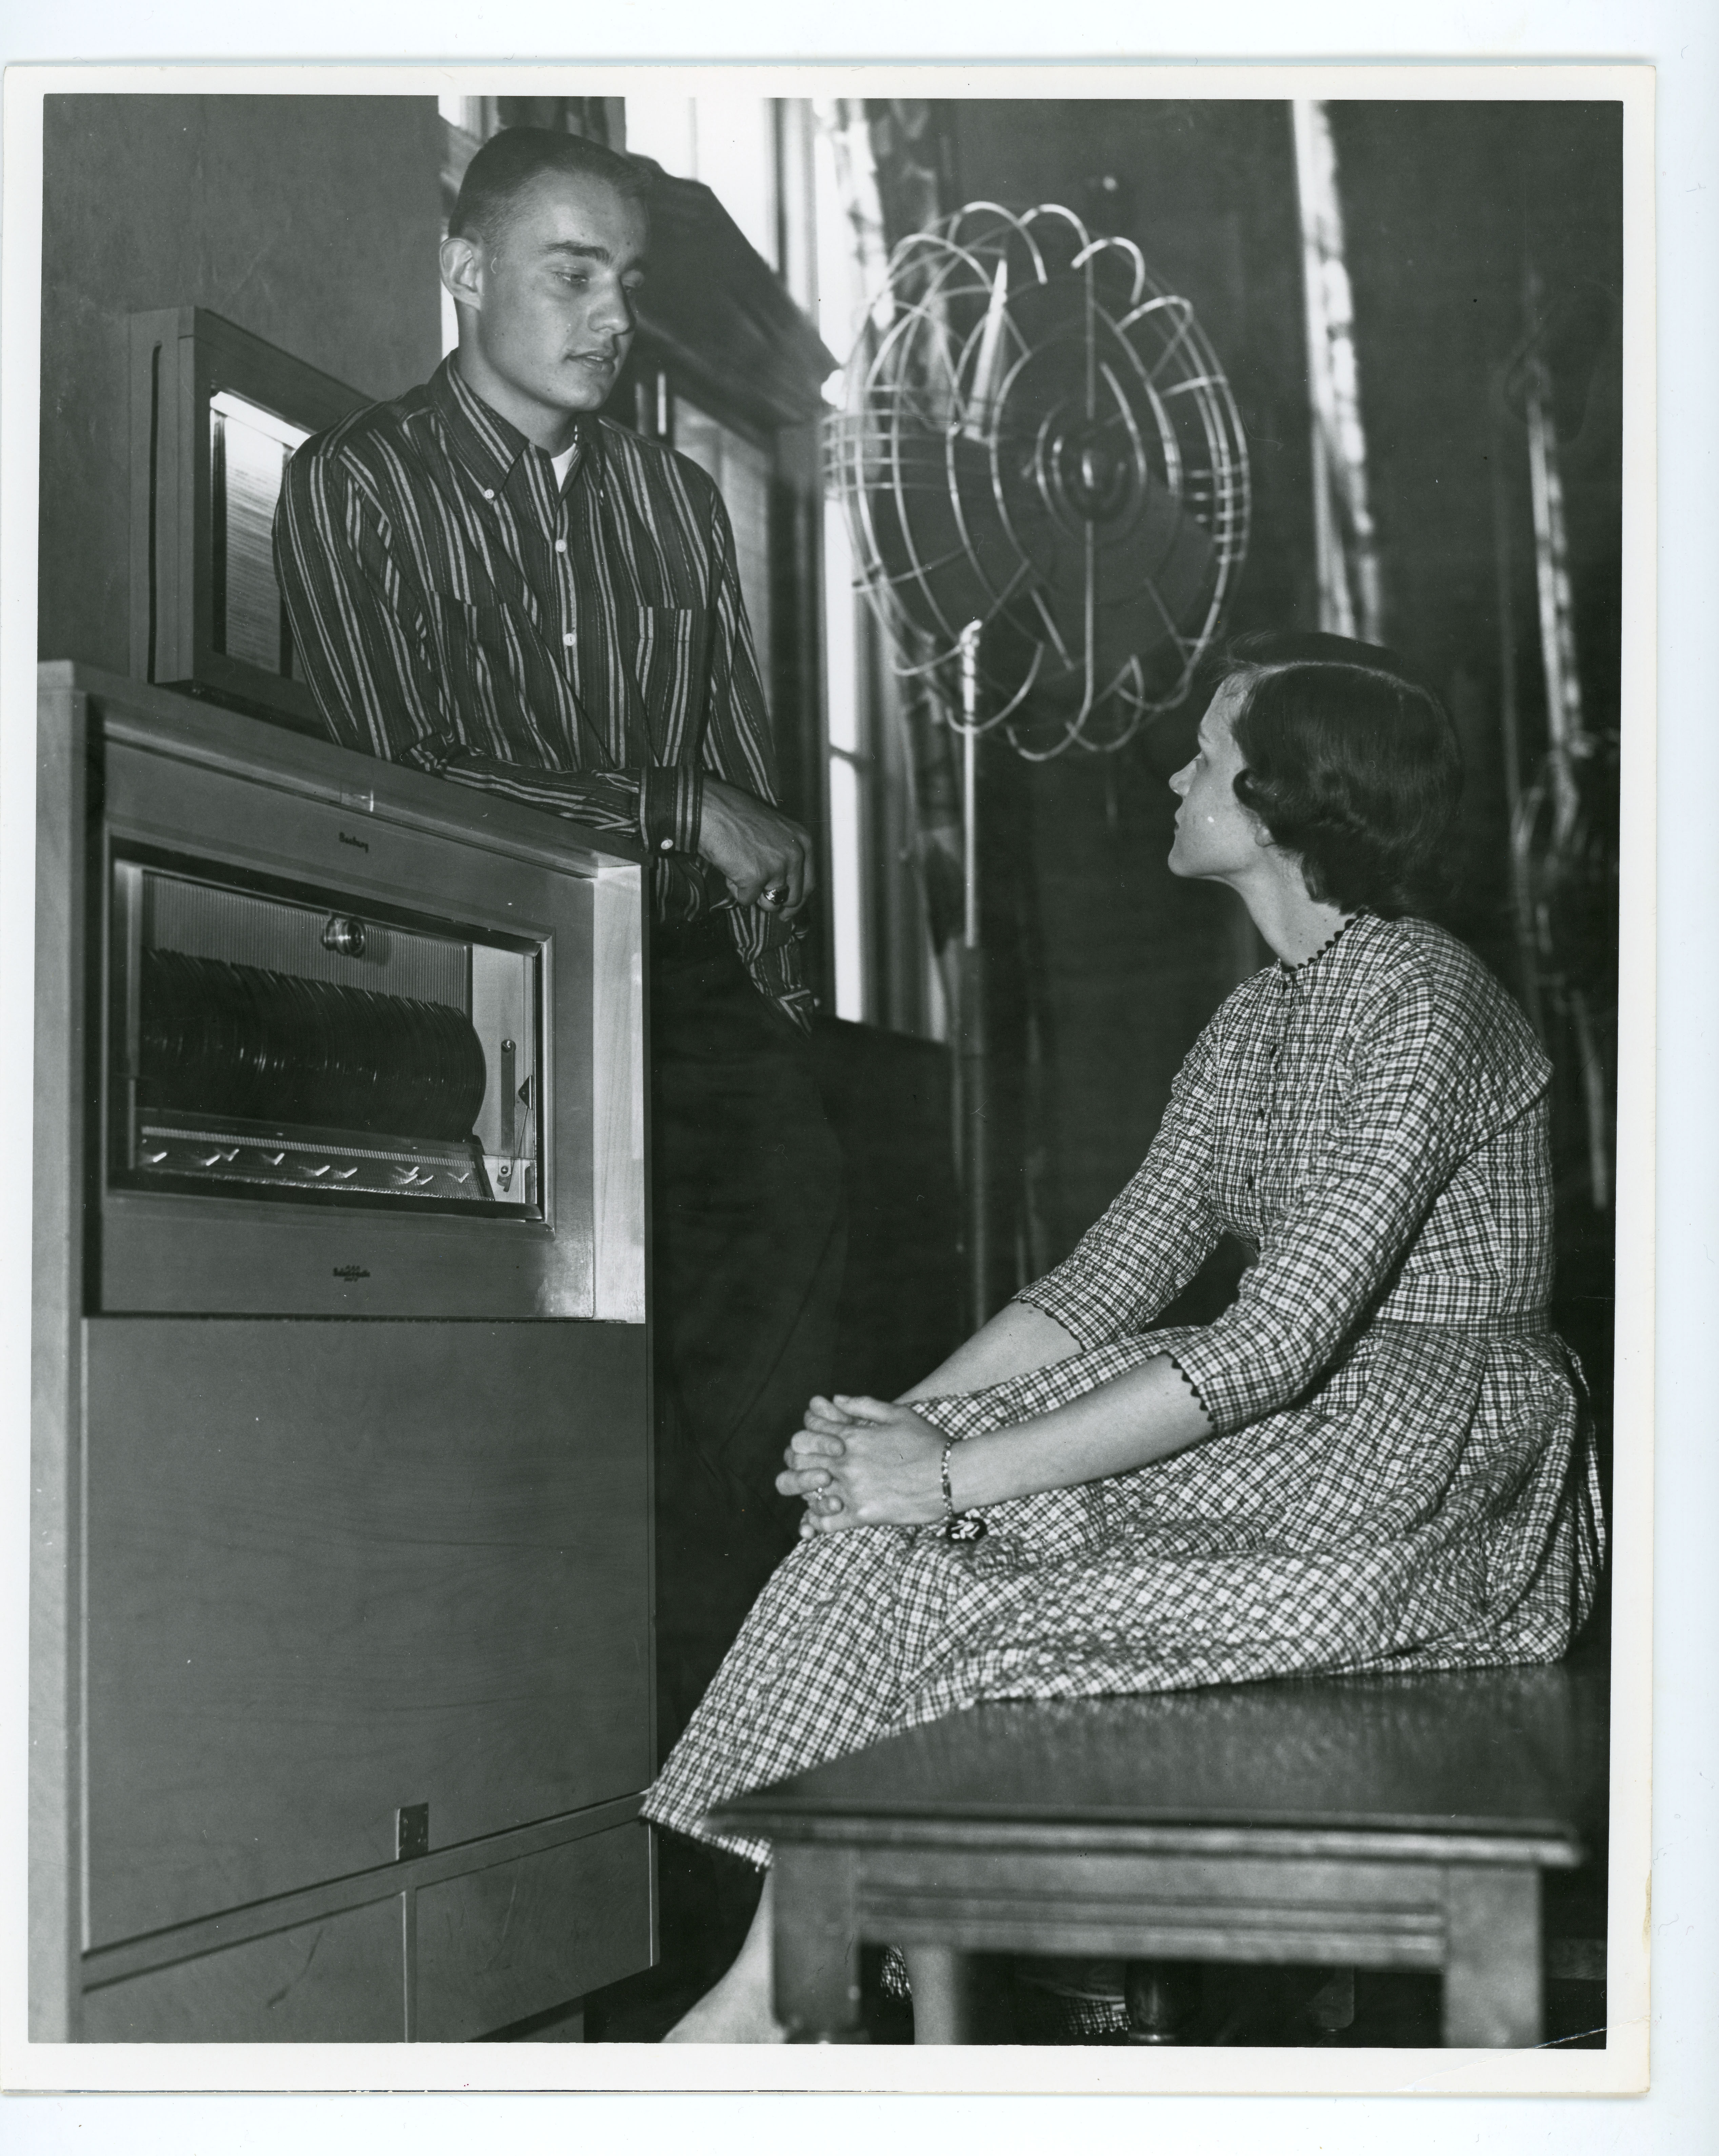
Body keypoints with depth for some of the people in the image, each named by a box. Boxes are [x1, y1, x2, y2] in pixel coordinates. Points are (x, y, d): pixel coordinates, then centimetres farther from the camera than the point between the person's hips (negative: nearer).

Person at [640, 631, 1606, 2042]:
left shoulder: (1422, 1006, -17)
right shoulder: (1252, 1026, 13)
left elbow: (1279, 1342, -25)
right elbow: (1119, 1276, 8)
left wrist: (959, 1472, -26)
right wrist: (906, 1422, -8)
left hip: (1438, 1492, -8)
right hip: (1310, 1439, 8)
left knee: (921, 1538, -20)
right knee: (889, 1511, -13)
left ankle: (777, 1993, -10)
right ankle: (775, 1991, -16)